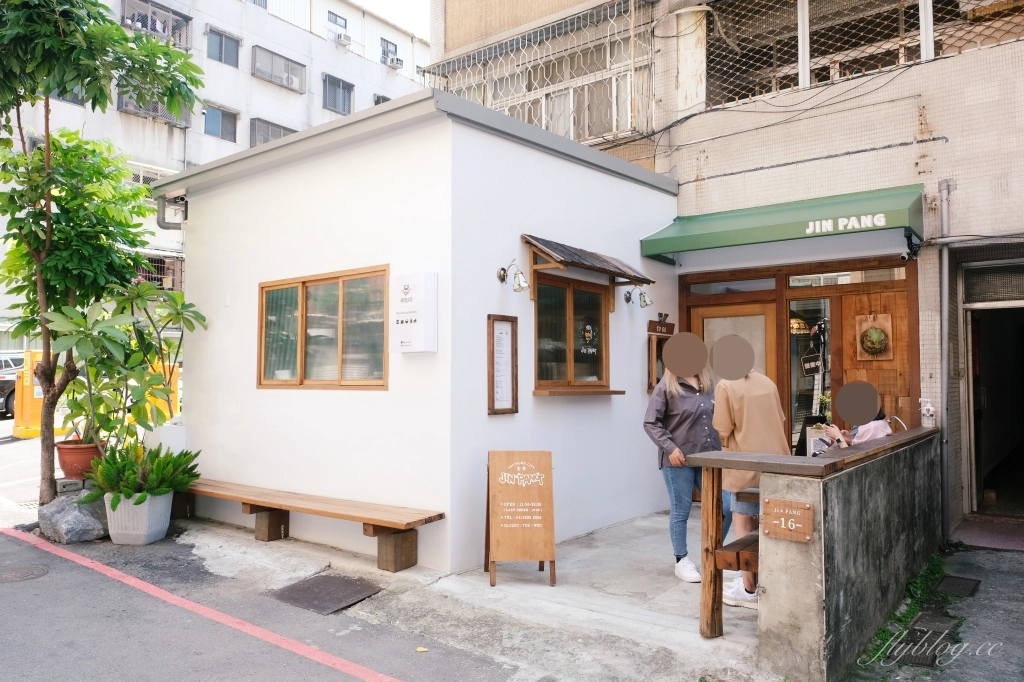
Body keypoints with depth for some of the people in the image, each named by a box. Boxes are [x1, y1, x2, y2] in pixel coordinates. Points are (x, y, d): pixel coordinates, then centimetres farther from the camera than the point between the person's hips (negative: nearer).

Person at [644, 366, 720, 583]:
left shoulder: (708, 384, 9)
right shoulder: (666, 386, -8)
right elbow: (650, 423, -10)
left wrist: (719, 447, 8)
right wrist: (670, 448, -18)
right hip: (679, 459, -5)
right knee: (680, 511, 5)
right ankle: (681, 561, 19)